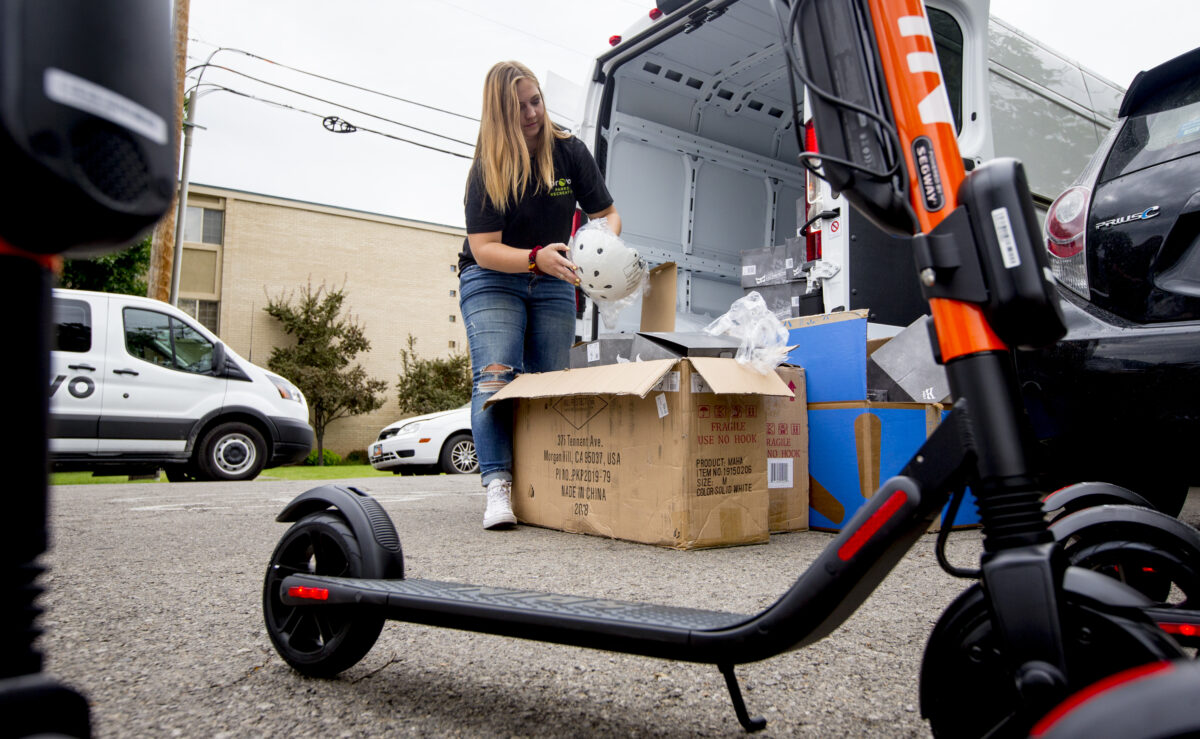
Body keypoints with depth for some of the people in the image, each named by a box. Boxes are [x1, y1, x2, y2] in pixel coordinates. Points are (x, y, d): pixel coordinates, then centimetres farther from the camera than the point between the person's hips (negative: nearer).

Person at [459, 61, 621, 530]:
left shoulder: (570, 152, -3)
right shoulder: (488, 169, -13)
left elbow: (607, 212, 3)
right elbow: (483, 248, -18)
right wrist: (536, 258, -35)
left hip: (552, 284, 3)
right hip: (492, 281, -3)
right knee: (495, 377, -20)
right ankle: (498, 486, -22)